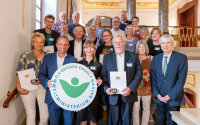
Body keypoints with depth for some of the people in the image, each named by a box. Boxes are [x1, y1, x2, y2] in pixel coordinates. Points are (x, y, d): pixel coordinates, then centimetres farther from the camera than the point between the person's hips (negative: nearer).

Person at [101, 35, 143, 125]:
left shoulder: (133, 56, 4)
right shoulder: (107, 57, 7)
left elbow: (139, 73, -1)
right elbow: (103, 75, 5)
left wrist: (130, 88, -12)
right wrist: (106, 88, -11)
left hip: (128, 94, 0)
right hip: (112, 95, 0)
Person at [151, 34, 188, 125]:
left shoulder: (181, 58, -5)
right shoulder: (156, 58, 6)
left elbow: (181, 79, -10)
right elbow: (153, 78, 5)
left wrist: (170, 96, -13)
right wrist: (157, 94, -5)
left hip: (173, 98, -3)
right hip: (159, 98, 3)